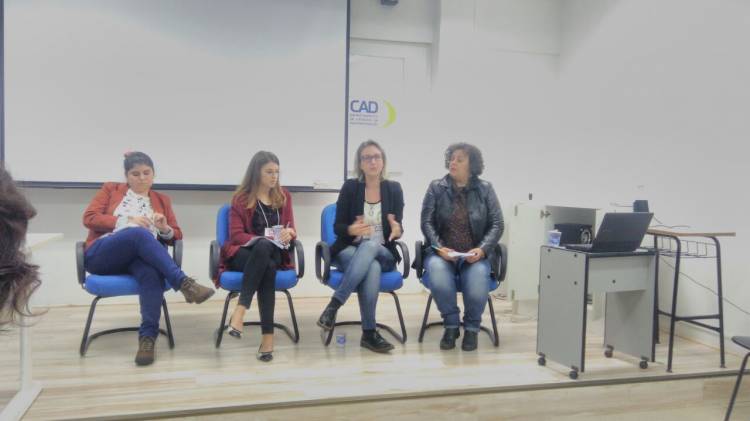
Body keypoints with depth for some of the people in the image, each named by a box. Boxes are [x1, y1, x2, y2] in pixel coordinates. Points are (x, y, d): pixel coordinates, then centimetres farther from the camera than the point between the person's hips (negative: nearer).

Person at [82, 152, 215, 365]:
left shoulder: (162, 200, 21)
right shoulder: (110, 189, 17)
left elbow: (176, 236, 18)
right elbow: (89, 218, 3)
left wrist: (165, 229, -6)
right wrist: (126, 222, -8)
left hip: (140, 256, 2)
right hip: (101, 254, -2)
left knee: (152, 273, -36)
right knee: (139, 234, -35)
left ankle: (148, 337, -40)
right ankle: (184, 283, -40)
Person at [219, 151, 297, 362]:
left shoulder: (283, 196, 15)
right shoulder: (241, 198, 3)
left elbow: (291, 230, 14)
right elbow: (236, 235, -4)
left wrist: (289, 233, -11)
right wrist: (262, 239, -20)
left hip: (273, 253, 3)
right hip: (244, 253, -2)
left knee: (264, 248, -37)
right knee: (267, 267, -38)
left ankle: (240, 310, -42)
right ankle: (268, 336, -42)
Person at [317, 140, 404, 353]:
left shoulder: (394, 189, 3)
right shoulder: (350, 187, -1)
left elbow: (397, 230, 0)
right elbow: (337, 227, -3)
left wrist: (398, 231, -25)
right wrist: (351, 229, -26)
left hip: (384, 254, 1)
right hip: (350, 252, -1)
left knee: (371, 245, -37)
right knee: (372, 268, -37)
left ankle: (335, 304, -36)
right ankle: (369, 333, -30)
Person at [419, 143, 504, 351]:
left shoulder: (485, 189, 6)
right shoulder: (436, 187, 5)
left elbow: (497, 224, 2)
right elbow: (427, 222, 0)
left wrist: (482, 250, -14)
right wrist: (439, 248, -16)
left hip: (475, 255, 0)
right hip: (442, 253, 0)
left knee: (478, 276, -33)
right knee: (438, 272, -34)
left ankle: (471, 328, -7)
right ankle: (451, 325, -11)